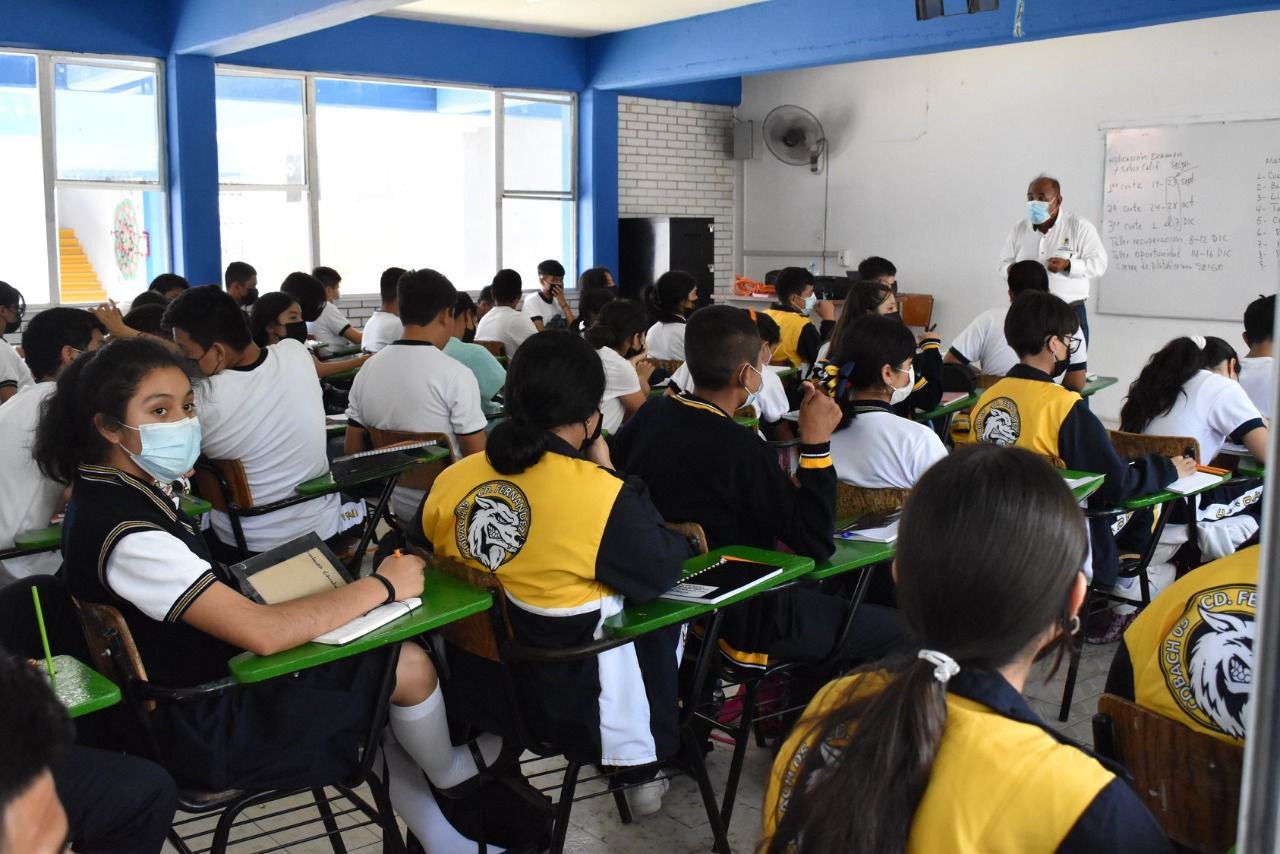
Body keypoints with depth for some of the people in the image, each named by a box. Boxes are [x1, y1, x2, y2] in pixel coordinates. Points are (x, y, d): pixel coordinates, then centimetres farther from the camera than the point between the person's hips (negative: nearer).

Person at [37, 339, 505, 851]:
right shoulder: (126, 535, -30)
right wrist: (382, 585, -23)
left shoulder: (111, 494, 2)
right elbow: (263, 633, -34)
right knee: (410, 666, -7)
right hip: (207, 732, -10)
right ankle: (448, 772, 25)